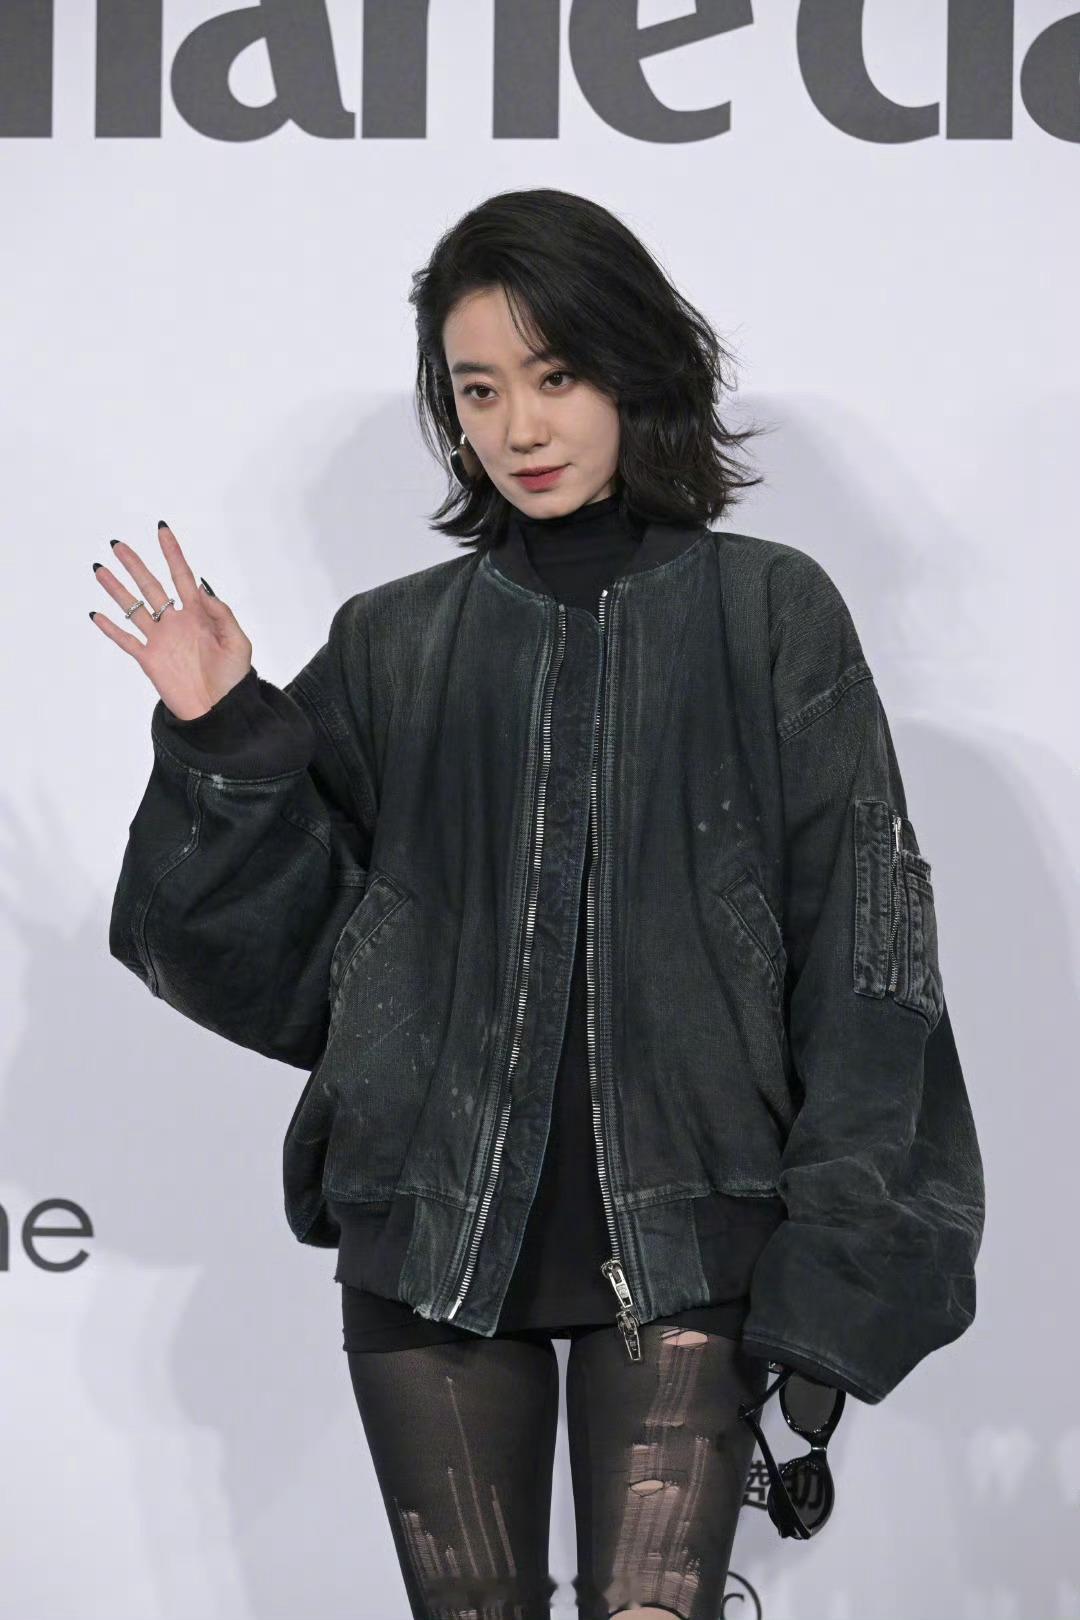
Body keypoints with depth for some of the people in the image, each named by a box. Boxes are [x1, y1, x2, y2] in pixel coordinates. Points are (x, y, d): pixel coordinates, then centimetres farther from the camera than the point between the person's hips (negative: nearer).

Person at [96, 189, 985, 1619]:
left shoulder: (768, 616, 4)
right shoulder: (396, 646, 10)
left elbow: (862, 950, 0)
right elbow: (293, 952, 7)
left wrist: (835, 1261, -6)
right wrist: (225, 750, -8)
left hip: (682, 1235, -2)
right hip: (433, 1231, 2)